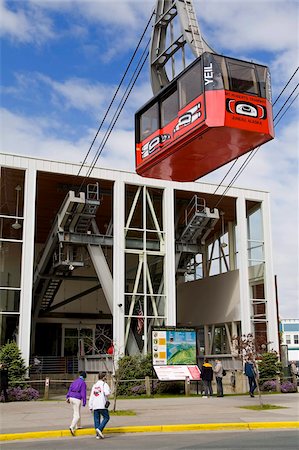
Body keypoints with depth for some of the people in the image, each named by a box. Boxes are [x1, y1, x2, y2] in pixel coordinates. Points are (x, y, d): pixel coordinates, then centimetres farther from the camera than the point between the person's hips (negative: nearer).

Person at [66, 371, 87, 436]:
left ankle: (78, 426, 33)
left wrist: (67, 397, 1)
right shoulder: (83, 383, -7)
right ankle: (72, 427, -22)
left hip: (71, 398, 7)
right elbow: (83, 393, -12)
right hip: (77, 399, -7)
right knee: (77, 415, -5)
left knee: (76, 412, 24)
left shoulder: (75, 381, 15)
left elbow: (70, 389, 7)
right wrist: (84, 402, -9)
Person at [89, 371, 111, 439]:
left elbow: (91, 397, 15)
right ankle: (99, 429, -11)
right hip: (102, 405, -6)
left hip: (95, 406, 6)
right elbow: (107, 393, -18)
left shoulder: (94, 385, 18)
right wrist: (107, 396, 6)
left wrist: (90, 406, 16)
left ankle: (97, 434, 7)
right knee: (106, 417, 5)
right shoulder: (104, 384, -1)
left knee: (96, 419, 9)